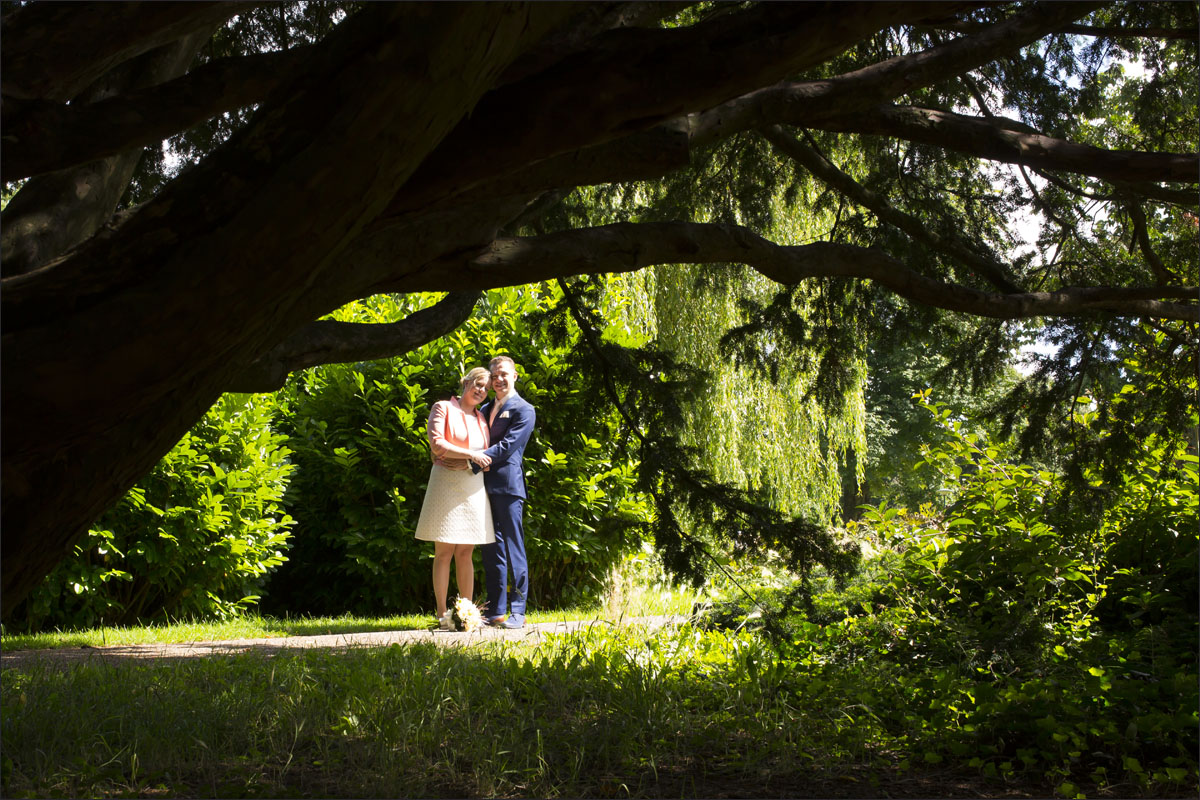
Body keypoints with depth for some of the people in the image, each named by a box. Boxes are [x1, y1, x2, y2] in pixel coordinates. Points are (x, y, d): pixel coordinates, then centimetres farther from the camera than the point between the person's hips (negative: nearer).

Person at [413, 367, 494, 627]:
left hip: (474, 487, 5)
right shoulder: (443, 408, 1)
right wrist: (470, 454, -13)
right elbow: (436, 444, -11)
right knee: (444, 552, -3)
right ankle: (442, 614, -1)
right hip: (446, 483, -5)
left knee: (465, 553, 5)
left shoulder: (480, 418, 17)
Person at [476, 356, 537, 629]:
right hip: (485, 486, 7)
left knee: (513, 549, -4)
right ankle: (496, 611, 13)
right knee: (491, 552, 8)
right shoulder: (485, 409, 22)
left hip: (507, 485, -7)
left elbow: (506, 447, -11)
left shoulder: (524, 410, -1)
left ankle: (517, 612, -2)